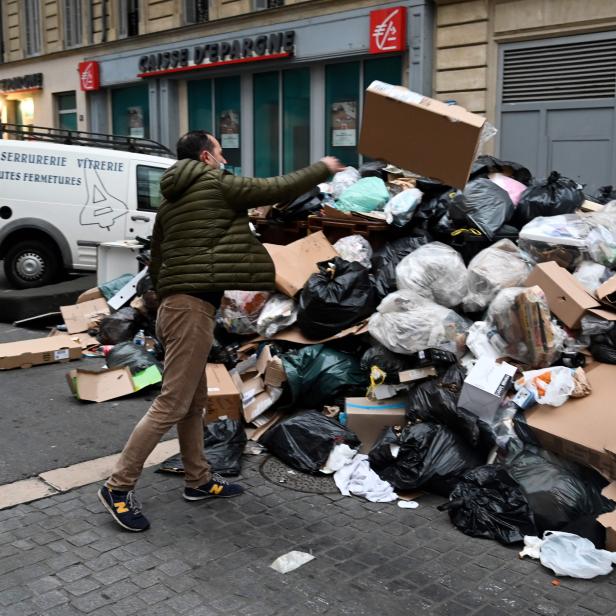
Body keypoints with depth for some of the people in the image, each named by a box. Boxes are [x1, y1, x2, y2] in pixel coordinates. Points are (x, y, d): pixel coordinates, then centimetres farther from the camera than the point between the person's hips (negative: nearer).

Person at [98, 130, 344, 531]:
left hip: (176, 304, 10)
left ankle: (199, 480, 26)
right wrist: (324, 168, 12)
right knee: (172, 405, -5)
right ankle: (118, 487, 0)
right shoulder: (217, 185, -6)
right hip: (194, 308, -10)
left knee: (195, 401, 16)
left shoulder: (171, 199, 18)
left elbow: (156, 262, 21)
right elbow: (279, 189, -2)